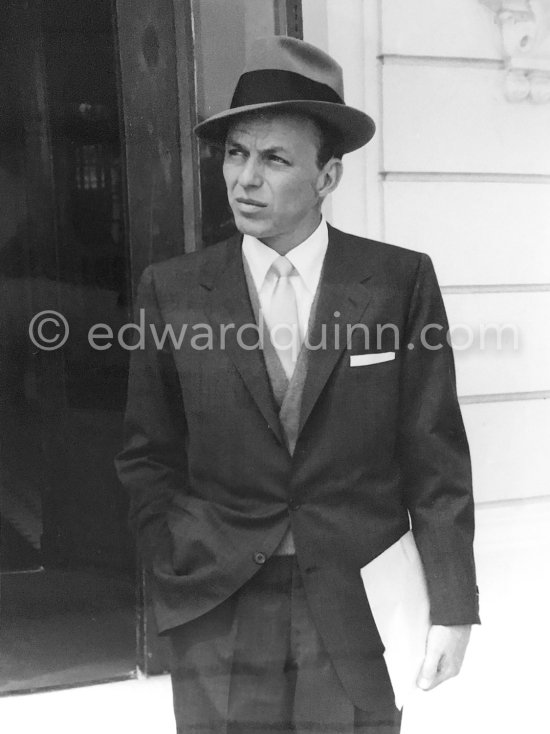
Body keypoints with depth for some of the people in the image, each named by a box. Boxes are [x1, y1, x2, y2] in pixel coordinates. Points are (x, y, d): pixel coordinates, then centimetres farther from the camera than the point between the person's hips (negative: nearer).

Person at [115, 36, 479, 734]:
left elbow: (435, 459, -2)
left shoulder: (401, 280, -3)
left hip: (363, 607, 0)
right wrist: (181, 572, 0)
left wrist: (452, 606, -3)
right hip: (217, 620, 1)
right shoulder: (170, 290, -1)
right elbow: (149, 458, 7)